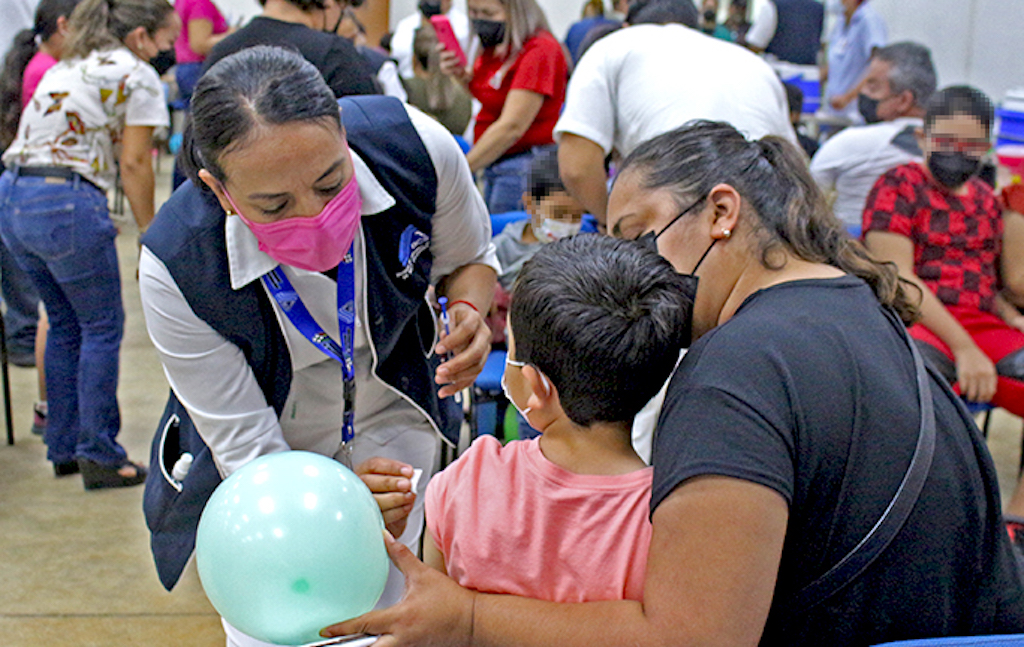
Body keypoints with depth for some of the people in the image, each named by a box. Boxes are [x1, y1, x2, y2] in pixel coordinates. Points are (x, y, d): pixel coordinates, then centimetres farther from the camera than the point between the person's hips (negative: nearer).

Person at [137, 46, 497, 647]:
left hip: (390, 414, 2)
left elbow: (471, 257, -6)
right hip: (272, 442, -1)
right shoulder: (174, 267, -34)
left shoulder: (417, 147, -29)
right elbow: (246, 443, -25)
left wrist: (470, 312, -29)